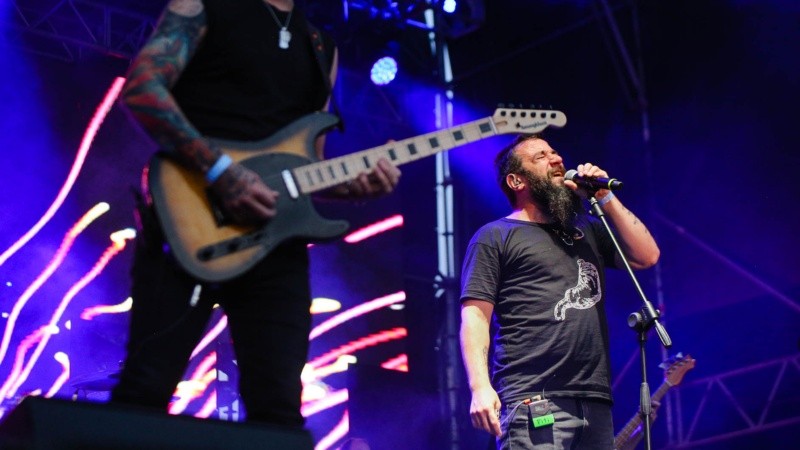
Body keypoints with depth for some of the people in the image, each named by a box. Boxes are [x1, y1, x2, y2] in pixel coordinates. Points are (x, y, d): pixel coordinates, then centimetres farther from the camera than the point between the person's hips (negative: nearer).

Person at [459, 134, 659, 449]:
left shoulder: (586, 230, 25)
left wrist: (605, 198, 10)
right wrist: (480, 387, -16)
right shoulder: (495, 237, 7)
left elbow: (646, 256, 14)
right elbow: (475, 315, -2)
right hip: (533, 403, -6)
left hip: (595, 401, 6)